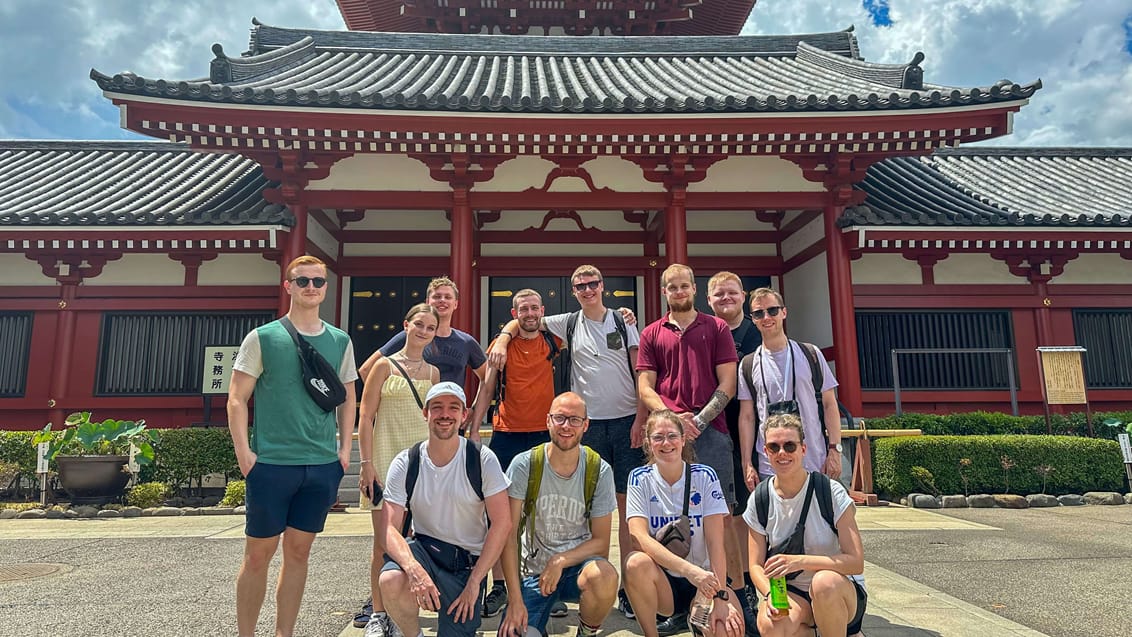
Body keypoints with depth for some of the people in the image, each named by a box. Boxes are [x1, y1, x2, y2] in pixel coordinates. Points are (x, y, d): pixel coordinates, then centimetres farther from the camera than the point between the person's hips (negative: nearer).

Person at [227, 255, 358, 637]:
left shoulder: (340, 342, 9)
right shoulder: (262, 338, -1)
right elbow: (237, 399, -1)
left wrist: (345, 449, 5)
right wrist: (244, 454, -9)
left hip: (323, 466, 3)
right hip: (271, 464, -3)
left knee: (298, 552, 11)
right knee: (258, 554, 5)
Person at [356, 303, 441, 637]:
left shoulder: (433, 373, 11)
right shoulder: (385, 365, 0)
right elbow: (365, 416, -4)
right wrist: (367, 464, -10)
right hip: (386, 460, -3)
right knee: (383, 542, 0)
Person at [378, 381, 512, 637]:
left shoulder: (482, 459, -10)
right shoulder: (405, 463, -6)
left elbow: (502, 524, -11)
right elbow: (389, 528, -11)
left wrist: (474, 582, -15)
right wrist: (414, 569, -30)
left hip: (468, 561, 0)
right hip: (423, 548, 1)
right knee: (390, 581, -30)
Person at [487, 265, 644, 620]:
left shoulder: (623, 320, 5)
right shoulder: (568, 324, 7)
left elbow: (640, 372, 2)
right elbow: (520, 321, 17)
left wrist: (641, 418, -6)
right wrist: (503, 340, -3)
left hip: (627, 421, 0)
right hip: (589, 423, 1)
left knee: (628, 503, 3)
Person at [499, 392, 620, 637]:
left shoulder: (599, 471, -8)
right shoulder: (524, 465, -10)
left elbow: (601, 541, -5)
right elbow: (509, 534, -11)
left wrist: (560, 561, -20)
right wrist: (515, 600, -16)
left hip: (578, 562, 0)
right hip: (534, 570, 0)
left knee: (605, 577, -33)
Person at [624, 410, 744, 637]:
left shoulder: (704, 476, -6)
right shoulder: (640, 479, -6)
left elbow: (715, 542, -10)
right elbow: (640, 537, -19)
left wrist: (720, 597, -20)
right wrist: (689, 569, -31)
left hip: (704, 579, 1)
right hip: (663, 579, 0)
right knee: (636, 563, -33)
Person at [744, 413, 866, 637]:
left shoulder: (831, 492, -13)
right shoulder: (759, 501, -4)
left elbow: (856, 562, -18)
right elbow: (756, 565, -1)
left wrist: (799, 561, -30)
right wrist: (770, 594, -23)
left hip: (840, 592, -1)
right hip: (790, 592, 2)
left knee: (825, 581, -37)